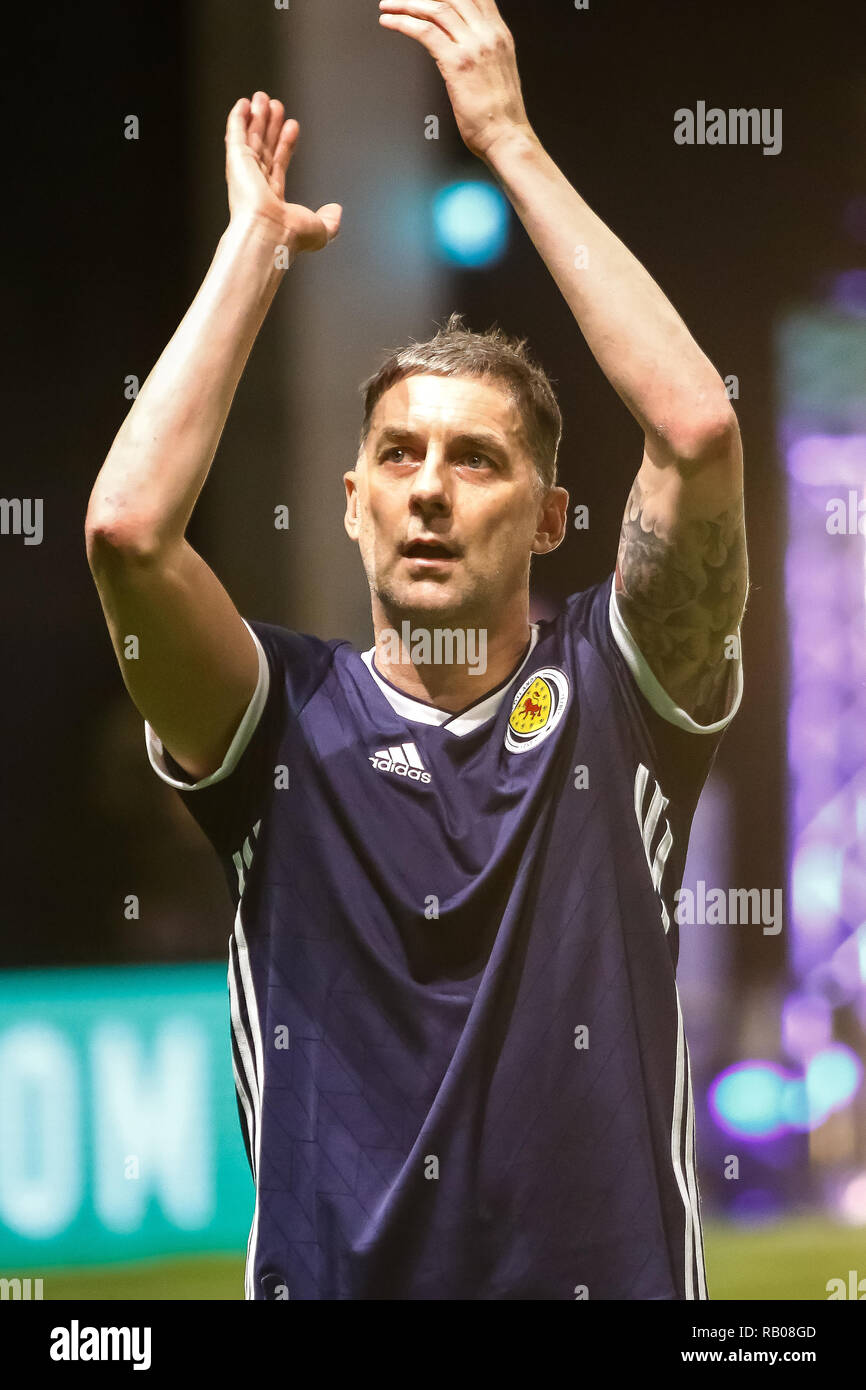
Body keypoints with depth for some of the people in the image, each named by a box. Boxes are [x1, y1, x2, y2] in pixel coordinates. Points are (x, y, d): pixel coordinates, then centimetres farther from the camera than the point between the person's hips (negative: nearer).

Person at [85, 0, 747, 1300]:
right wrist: (257, 238, -8)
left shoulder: (615, 692, 1)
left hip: (606, 1266, 0)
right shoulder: (284, 715, 1)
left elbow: (699, 430, -14)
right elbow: (128, 525, -16)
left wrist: (512, 143, -10)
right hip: (330, 1271, 0)